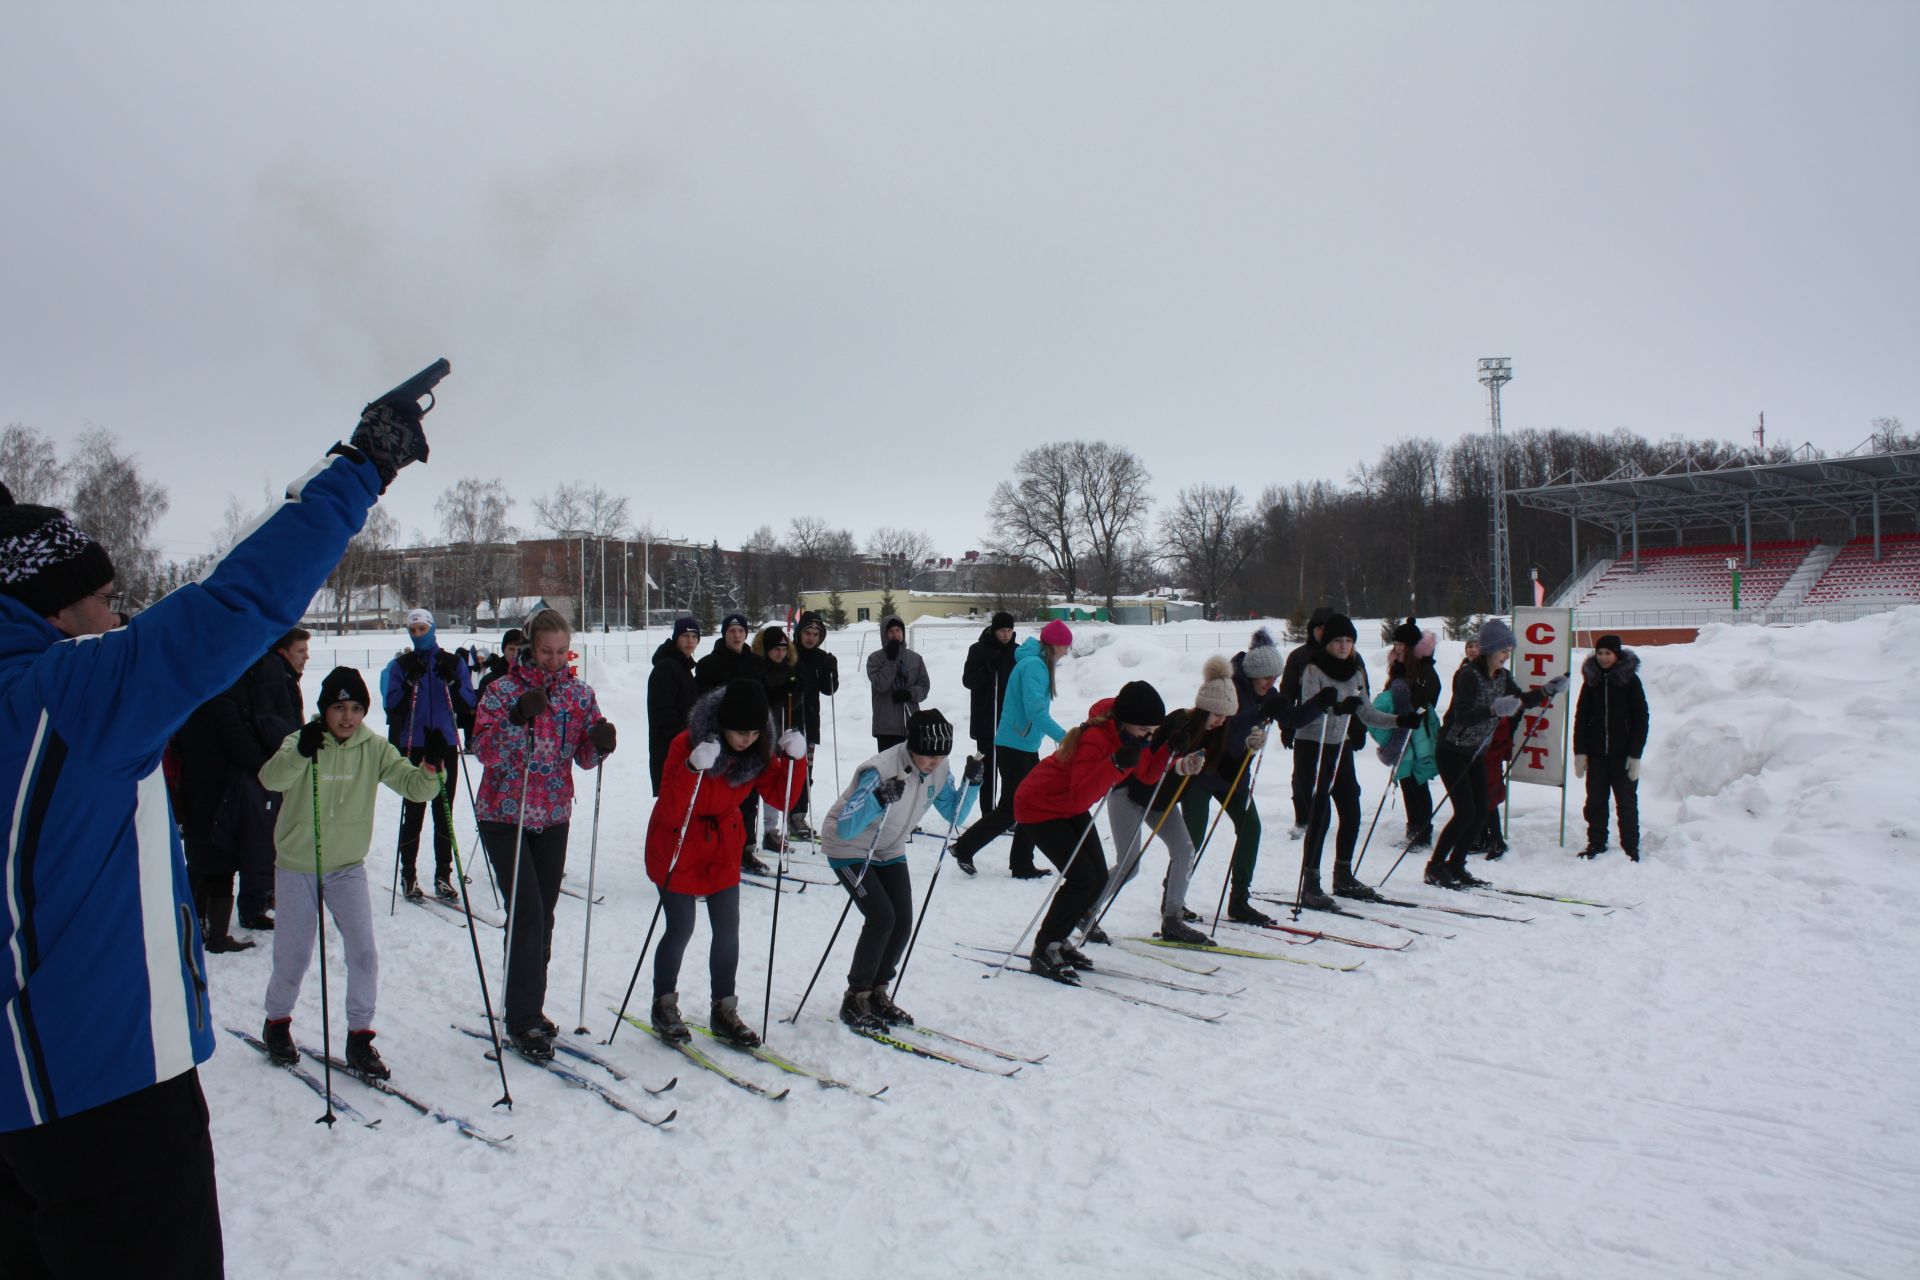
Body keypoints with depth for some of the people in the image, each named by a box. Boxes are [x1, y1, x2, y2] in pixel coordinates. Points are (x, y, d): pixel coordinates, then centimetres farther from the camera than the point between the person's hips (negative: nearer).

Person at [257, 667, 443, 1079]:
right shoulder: (302, 741, -14)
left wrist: (432, 766, -33)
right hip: (297, 865, -2)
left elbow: (415, 787, -12)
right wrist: (300, 752, -52)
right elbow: (271, 779, -32)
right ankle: (277, 1024, 35)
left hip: (348, 867, 2)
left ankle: (359, 1037, 11)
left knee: (364, 953, -3)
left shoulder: (374, 748, -5)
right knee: (294, 955, 9)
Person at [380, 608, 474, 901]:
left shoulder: (453, 662, 6)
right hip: (413, 746, -1)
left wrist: (452, 682, -15)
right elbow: (392, 704, -4)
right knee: (413, 811, 0)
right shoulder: (402, 665, 4)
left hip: (445, 744, 1)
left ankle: (443, 877, 10)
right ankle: (408, 874, 10)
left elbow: (468, 702, 1)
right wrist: (409, 682, -17)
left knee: (444, 811, 5)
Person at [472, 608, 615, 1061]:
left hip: (553, 817, 5)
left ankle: (523, 1006, 26)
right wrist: (519, 719, -30)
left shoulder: (579, 693, 4)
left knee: (543, 916, 11)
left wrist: (601, 743, -17)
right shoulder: (503, 690, -7)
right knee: (527, 914, -10)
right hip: (504, 815, -4)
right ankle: (524, 1020, -2)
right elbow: (484, 751, -16)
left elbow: (585, 757, 5)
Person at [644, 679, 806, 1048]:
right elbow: (670, 812, -30)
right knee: (681, 930, -1)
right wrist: (693, 769, -46)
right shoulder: (687, 744, -25)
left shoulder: (756, 751, -9)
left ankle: (724, 1010, 19)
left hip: (723, 850, 5)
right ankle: (664, 1006, 22)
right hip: (677, 847, -4)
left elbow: (780, 797, -7)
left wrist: (795, 759, -23)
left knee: (728, 930, 4)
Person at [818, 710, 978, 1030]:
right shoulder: (881, 770, -32)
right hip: (849, 848, -6)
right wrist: (879, 800, -51)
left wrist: (972, 782, -14)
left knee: (903, 922, -4)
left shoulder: (938, 770, -11)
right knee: (882, 917, -18)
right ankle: (854, 1000, -3)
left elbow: (954, 816, 2)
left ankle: (876, 993, 17)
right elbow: (845, 828, -36)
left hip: (889, 851, 7)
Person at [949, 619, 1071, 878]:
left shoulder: (1038, 664, 13)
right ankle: (964, 848, 10)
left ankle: (1022, 865, 16)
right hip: (1014, 747, -10)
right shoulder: (1034, 665, -17)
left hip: (1026, 747, 10)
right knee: (1009, 810, -3)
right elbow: (1035, 710, -26)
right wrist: (1064, 737, -26)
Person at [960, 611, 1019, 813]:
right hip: (986, 722, -3)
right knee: (988, 769, 0)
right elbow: (968, 680, -7)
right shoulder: (978, 650, -2)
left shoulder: (1016, 651, 8)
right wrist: (989, 668, -22)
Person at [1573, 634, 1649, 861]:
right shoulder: (1591, 679, 6)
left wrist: (1635, 754, -10)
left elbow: (1641, 718, -4)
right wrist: (1579, 751, 0)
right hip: (1596, 753, 3)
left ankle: (1630, 849, 13)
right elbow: (1581, 717, 7)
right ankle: (1596, 844, 18)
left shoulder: (1630, 679, -3)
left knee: (1627, 802, 6)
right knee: (1595, 802, 7)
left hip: (1622, 753, -3)